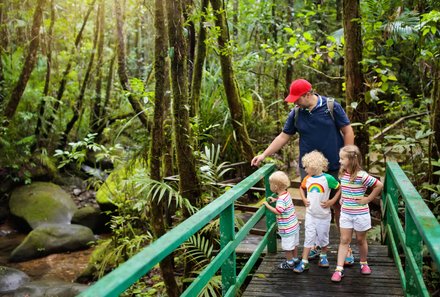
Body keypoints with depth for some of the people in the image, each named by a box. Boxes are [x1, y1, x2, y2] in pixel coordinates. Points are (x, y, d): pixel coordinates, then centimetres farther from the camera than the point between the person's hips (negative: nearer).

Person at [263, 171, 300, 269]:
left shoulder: (281, 199, -26)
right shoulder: (286, 194, 2)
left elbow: (277, 211, -36)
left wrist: (267, 205, -26)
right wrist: (275, 200, 10)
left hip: (287, 228, -9)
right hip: (294, 225, 9)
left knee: (287, 246, 7)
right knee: (293, 244, 23)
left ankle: (290, 263, 20)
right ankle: (295, 259, 38)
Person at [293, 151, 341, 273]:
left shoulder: (327, 178, -16)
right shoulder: (307, 179, -1)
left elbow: (340, 189, -8)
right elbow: (301, 188, 19)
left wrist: (332, 201, -13)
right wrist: (304, 199, 4)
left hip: (323, 215, -3)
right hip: (310, 214, 3)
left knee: (323, 237, 14)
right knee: (308, 237, 3)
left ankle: (323, 256, 38)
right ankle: (304, 262, 5)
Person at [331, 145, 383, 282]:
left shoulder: (361, 175, -21)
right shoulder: (342, 174, -1)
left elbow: (379, 185, -18)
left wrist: (368, 199, -14)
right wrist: (342, 198, 7)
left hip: (360, 214, -5)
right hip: (345, 213, 5)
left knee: (361, 240, 14)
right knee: (344, 240, 4)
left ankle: (364, 263, 36)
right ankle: (339, 269, 4)